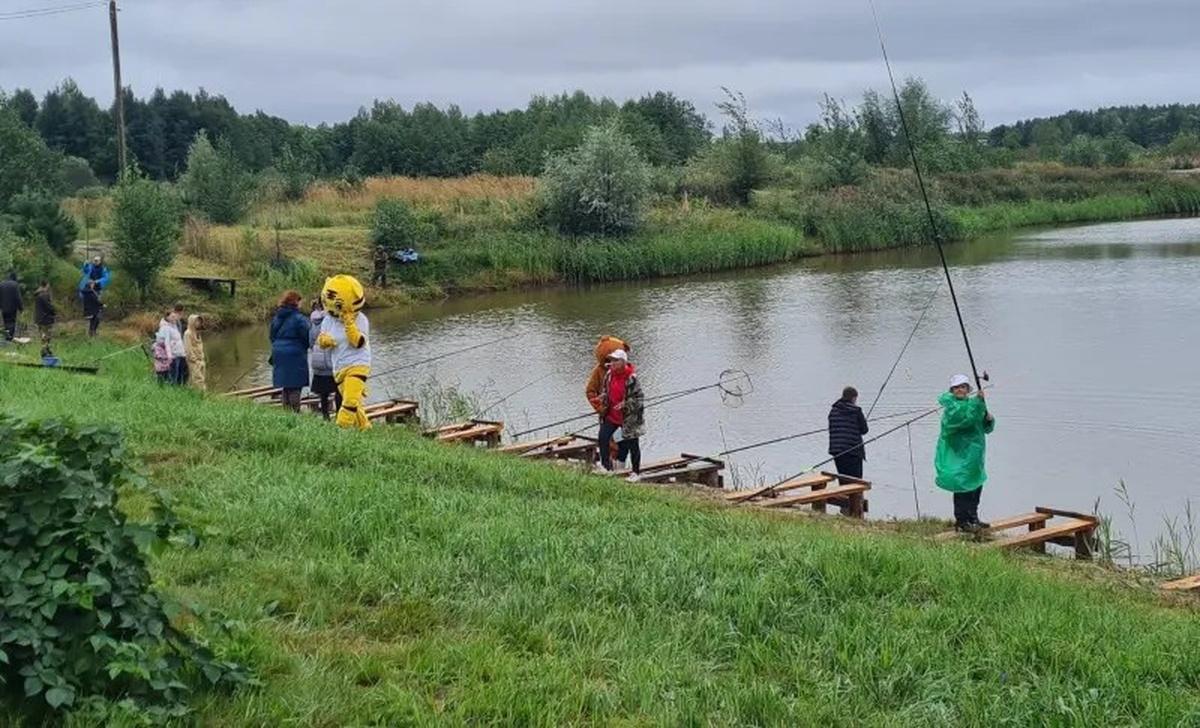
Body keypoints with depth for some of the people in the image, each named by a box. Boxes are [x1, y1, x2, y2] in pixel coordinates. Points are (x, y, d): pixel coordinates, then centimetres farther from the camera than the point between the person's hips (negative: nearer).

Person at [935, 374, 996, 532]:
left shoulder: (971, 402, 14)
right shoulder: (950, 404, -9)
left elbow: (986, 428, 18)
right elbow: (964, 417, -28)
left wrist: (989, 419, -4)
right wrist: (978, 400, -30)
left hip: (973, 454, 8)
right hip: (957, 453, -8)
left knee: (976, 485, 14)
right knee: (962, 485, -8)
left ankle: (972, 518, 27)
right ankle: (961, 521, 0)